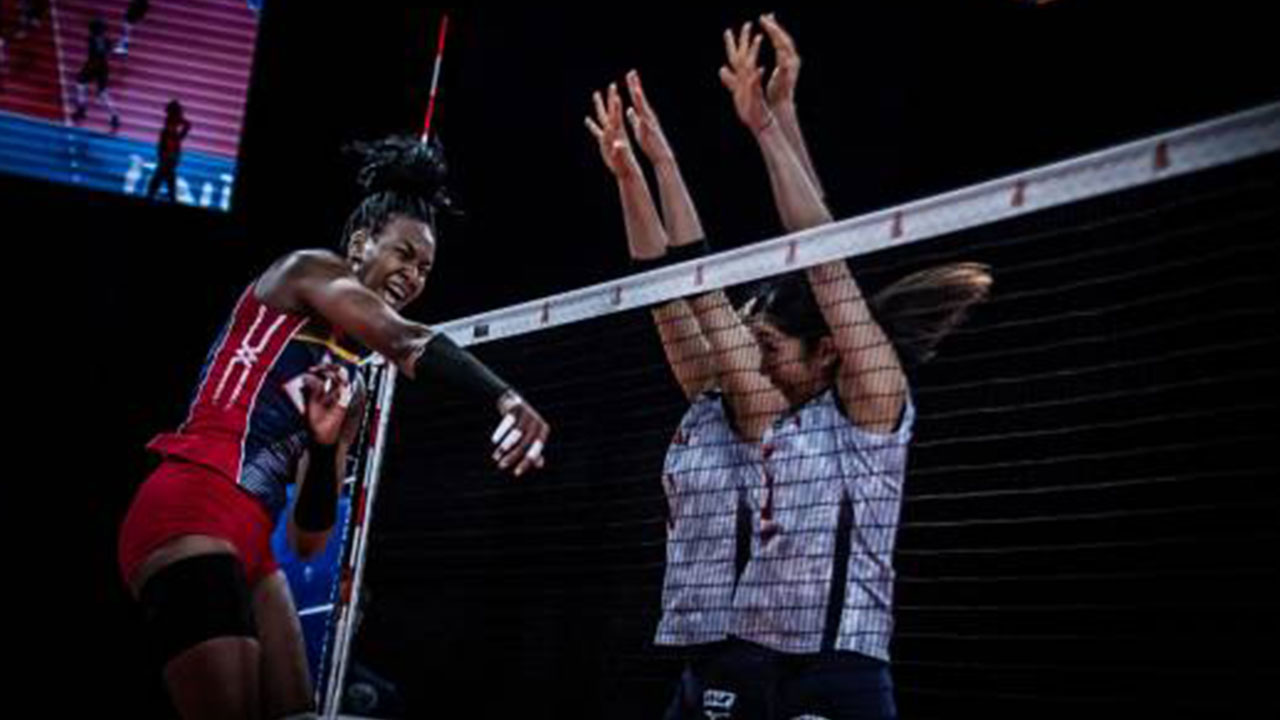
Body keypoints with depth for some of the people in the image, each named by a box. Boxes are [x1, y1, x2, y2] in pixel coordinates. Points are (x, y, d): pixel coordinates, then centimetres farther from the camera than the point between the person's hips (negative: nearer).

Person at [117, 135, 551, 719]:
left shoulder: (353, 391, 23)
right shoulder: (306, 272, 3)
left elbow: (308, 542, 17)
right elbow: (403, 342, -20)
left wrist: (326, 446, -1)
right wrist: (505, 399, -35)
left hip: (251, 547, 9)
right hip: (190, 517, -9)